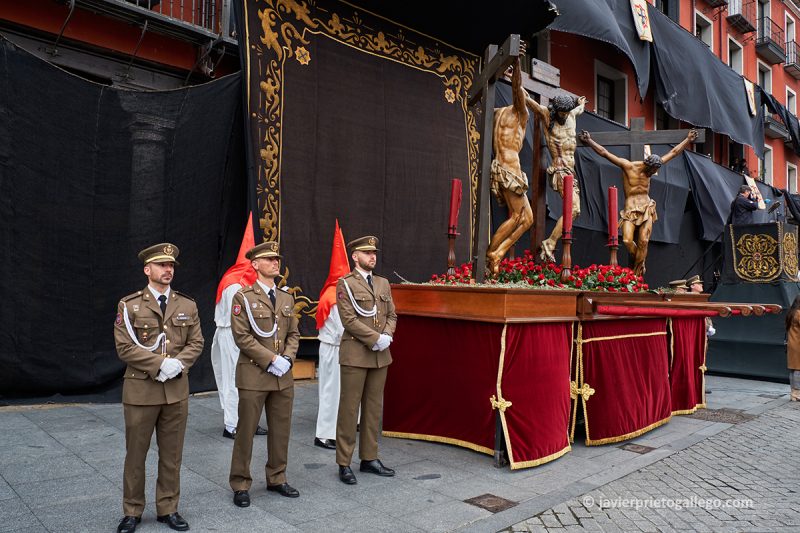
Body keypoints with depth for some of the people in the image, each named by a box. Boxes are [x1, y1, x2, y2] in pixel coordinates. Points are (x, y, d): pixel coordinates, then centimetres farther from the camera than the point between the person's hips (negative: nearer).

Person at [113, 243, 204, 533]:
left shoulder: (187, 305, 6)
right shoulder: (129, 305, -4)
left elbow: (196, 342, 4)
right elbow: (125, 347, -10)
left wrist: (178, 364, -14)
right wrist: (161, 363, -18)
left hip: (177, 390, 3)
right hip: (140, 389, -2)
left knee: (172, 454, 11)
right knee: (135, 454, 9)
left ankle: (168, 509, 26)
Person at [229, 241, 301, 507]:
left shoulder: (287, 299, 11)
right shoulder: (243, 297, -6)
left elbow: (293, 334, 12)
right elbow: (242, 337, -12)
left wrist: (287, 358, -6)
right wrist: (272, 359, -16)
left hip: (283, 376, 5)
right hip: (253, 375, -5)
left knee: (281, 430, 12)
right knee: (246, 431, 4)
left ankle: (276, 479, 28)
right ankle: (241, 485, 19)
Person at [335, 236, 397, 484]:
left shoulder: (383, 283, 14)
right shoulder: (346, 284, -4)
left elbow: (391, 315, 13)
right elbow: (349, 319, -12)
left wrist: (387, 336, -6)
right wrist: (376, 338, -15)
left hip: (381, 355, 6)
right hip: (355, 354, -6)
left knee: (374, 407, 11)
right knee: (349, 408, -1)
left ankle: (369, 458, 22)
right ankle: (344, 463, 9)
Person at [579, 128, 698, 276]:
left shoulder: (651, 167, 7)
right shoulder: (628, 166, -7)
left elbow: (674, 152, 19)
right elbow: (604, 153, -11)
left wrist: (688, 139, 23)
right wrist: (589, 141, -17)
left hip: (647, 209, 3)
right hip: (630, 209, -3)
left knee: (643, 241, -10)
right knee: (627, 240, -19)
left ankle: (637, 272, 2)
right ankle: (640, 263, 8)